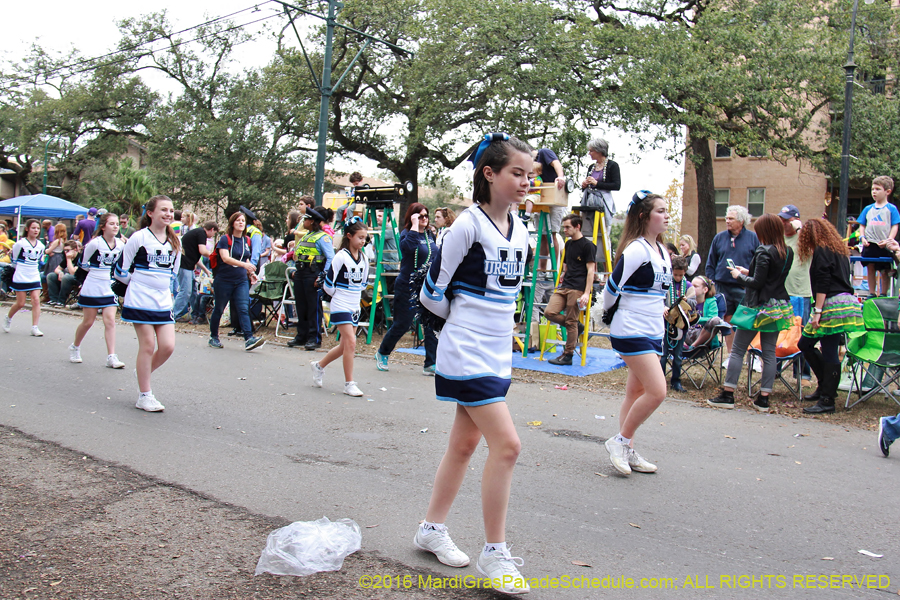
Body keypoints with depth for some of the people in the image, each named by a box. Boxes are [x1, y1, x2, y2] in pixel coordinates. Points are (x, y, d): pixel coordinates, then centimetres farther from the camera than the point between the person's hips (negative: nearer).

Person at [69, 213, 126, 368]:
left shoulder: (120, 245, 0)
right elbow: (83, 263, -3)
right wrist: (97, 270, -2)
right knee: (87, 322, 7)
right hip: (92, 289, -3)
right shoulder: (95, 243, -13)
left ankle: (111, 357, -7)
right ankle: (75, 347, 33)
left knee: (110, 320, -7)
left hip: (110, 288, 3)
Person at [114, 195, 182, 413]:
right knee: (148, 345, -4)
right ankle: (145, 396, 6)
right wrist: (140, 282, 8)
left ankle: (143, 372, 26)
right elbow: (121, 270, -1)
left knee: (168, 346, -3)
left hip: (163, 302, 5)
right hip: (140, 301, -5)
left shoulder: (175, 242, 9)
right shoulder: (139, 238, -7)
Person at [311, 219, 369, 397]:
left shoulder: (363, 258, 7)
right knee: (351, 343, -13)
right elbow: (328, 284, -11)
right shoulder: (341, 257, -14)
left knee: (345, 346, 13)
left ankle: (319, 366, 34)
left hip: (355, 307, 7)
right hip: (341, 307, -7)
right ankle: (349, 384, -6)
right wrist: (339, 295, 3)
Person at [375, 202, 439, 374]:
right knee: (402, 324, 3)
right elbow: (408, 246, -34)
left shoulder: (430, 235, 11)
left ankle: (431, 364, 3)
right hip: (408, 287, -6)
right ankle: (382, 354, 26)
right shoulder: (407, 234, -9)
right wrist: (414, 225, -27)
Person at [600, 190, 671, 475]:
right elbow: (612, 286, -15)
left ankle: (627, 452, 17)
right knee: (657, 391, -14)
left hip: (653, 331, 9)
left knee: (637, 392, 11)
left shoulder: (662, 250, 12)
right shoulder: (637, 249, -17)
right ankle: (620, 441, 1)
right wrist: (609, 313, 1)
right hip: (631, 332, -9)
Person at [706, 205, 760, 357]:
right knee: (728, 321, 10)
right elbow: (710, 263, 12)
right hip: (723, 286, 3)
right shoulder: (719, 238, 8)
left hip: (744, 288, -3)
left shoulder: (753, 238, -1)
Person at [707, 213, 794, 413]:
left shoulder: (764, 252, -15)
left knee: (737, 350, 1)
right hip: (779, 306, 7)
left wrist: (739, 276, -2)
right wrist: (748, 272, 16)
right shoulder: (788, 252, 8)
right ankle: (763, 398, 8)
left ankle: (727, 395, 1)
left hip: (759, 307, -7)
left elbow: (757, 283, -18)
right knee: (769, 352, 8)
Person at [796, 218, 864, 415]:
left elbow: (822, 284, -14)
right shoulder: (839, 250, 22)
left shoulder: (821, 251, -6)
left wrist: (817, 311, -15)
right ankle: (826, 386, 20)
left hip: (832, 306, -10)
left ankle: (827, 400, -5)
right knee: (805, 344, 15)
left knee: (829, 352, -7)